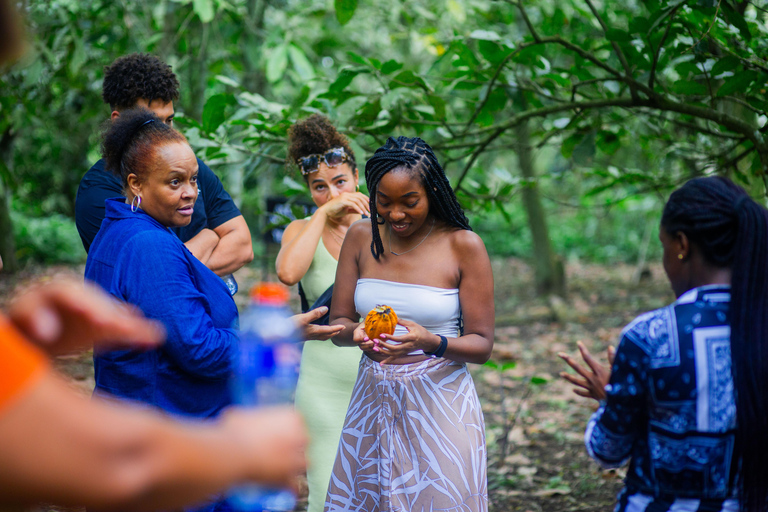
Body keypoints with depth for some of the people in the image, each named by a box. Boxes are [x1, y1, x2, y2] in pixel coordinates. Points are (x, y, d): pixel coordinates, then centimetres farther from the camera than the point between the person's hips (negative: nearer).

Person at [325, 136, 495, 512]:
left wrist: (432, 343, -26)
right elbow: (338, 323, 5)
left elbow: (481, 345, -7)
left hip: (439, 402, -3)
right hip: (372, 400, 3)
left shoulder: (464, 246, -7)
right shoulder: (361, 238, 4)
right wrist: (356, 334, -18)